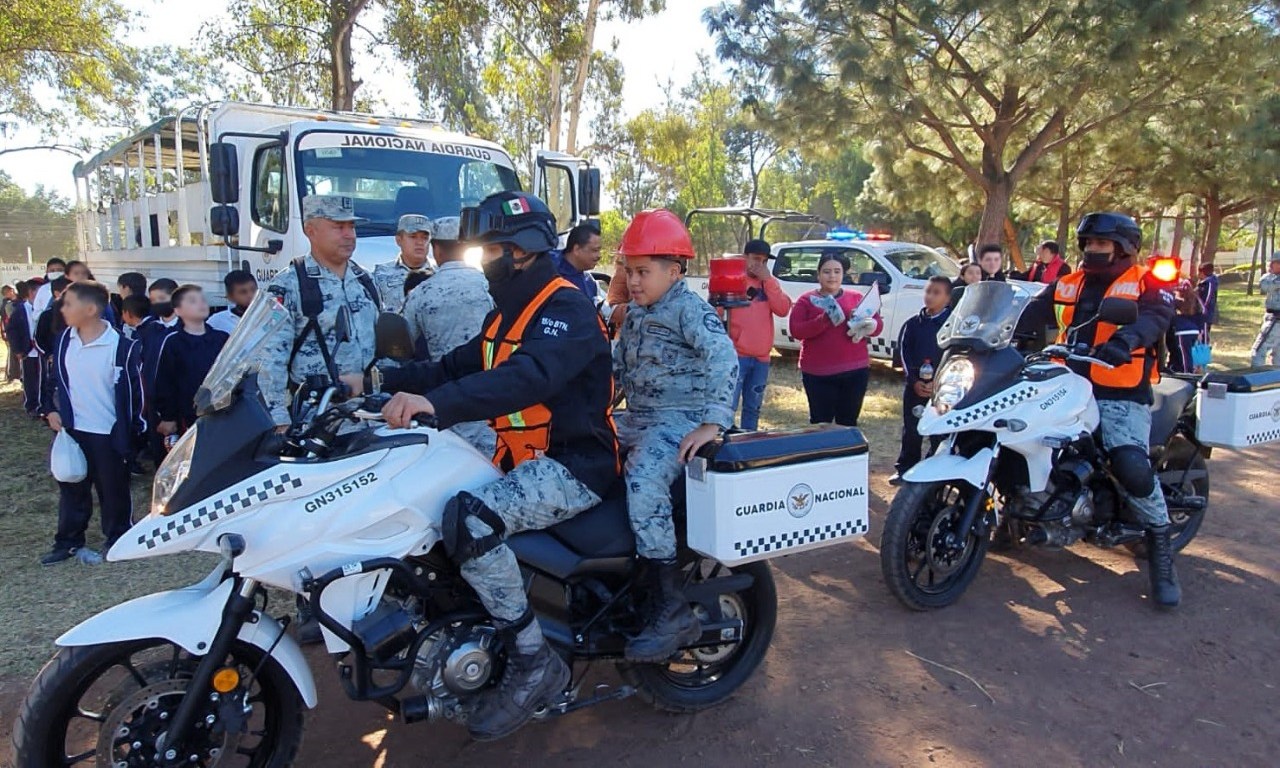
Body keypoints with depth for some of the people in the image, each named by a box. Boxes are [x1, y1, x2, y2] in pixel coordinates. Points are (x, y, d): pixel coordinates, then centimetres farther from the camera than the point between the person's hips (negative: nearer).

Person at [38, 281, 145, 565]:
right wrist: (50, 409, 4)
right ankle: (68, 541, 28)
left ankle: (117, 538, 24)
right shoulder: (64, 340, 2)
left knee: (113, 489, 8)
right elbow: (54, 378, 15)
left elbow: (134, 388, -10)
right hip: (71, 429, 5)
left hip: (108, 433, -5)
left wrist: (134, 426, -10)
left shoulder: (121, 346, -15)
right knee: (71, 488, 16)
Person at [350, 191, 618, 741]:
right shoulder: (508, 312, 18)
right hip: (522, 459, 10)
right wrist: (377, 381, 3)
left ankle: (534, 662, -17)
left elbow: (527, 377, -33)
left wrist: (435, 403, -44)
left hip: (574, 465, -10)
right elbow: (457, 367, 16)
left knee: (470, 522, -31)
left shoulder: (565, 308, -14)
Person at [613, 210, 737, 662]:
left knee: (642, 478, -33)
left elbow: (724, 361, -22)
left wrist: (713, 424, -32)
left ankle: (671, 612, -27)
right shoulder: (635, 314, 18)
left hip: (682, 419, -9)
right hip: (638, 419, 9)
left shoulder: (689, 308, -9)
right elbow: (618, 368, 24)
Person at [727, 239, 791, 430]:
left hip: (761, 357, 5)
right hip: (736, 355, -5)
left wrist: (768, 280, -6)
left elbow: (783, 310, -1)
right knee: (729, 406, -8)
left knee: (753, 408, 14)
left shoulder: (770, 283, 14)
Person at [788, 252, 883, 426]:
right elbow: (796, 331, -8)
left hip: (855, 371, 2)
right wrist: (824, 320, -23)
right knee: (820, 423, 1)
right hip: (818, 374, -2)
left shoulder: (857, 298, 9)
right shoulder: (806, 300, 3)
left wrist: (867, 325, -16)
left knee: (848, 423, 9)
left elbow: (878, 324, 9)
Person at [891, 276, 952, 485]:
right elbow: (904, 352, 3)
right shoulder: (913, 324, 6)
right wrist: (914, 381, -9)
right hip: (915, 385, 3)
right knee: (911, 430, 9)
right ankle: (905, 469, 20)